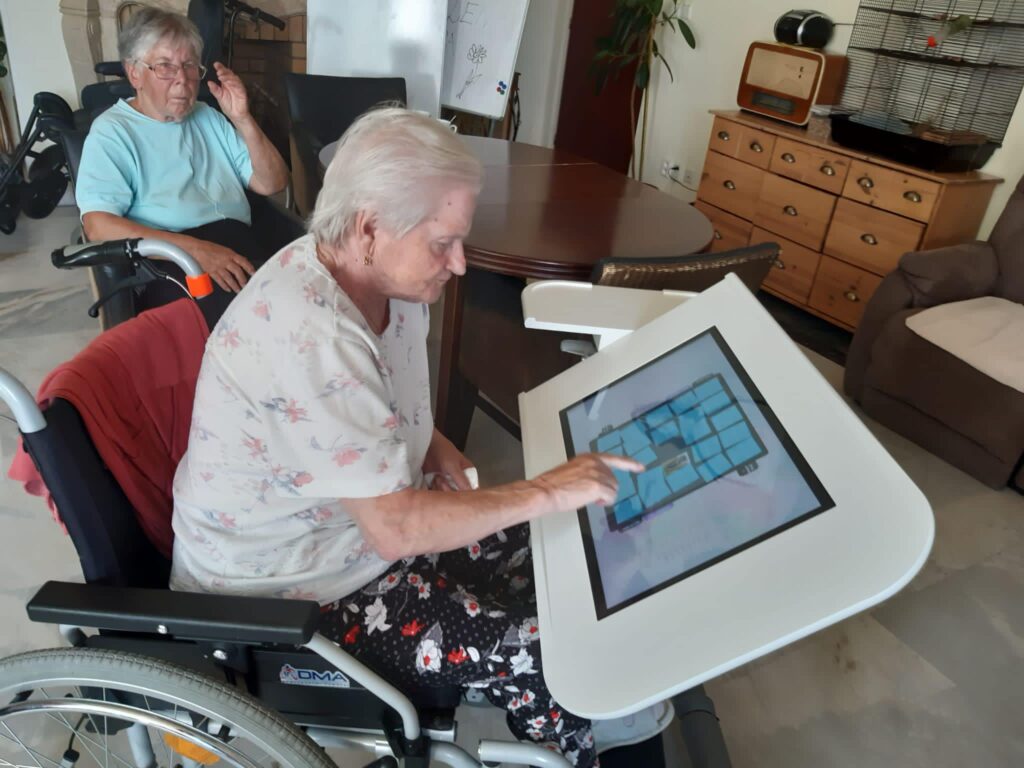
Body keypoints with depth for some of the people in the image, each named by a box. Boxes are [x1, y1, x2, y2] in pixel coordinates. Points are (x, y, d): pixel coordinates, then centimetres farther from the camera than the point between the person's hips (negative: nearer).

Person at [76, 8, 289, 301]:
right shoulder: (112, 130, 6)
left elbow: (272, 184, 15)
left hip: (242, 246, 5)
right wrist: (195, 249, -22)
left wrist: (242, 119, 1)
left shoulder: (209, 118, 22)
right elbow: (99, 225, -10)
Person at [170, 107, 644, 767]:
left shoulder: (383, 275, -7)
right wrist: (545, 492, -25)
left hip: (360, 519, 8)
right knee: (547, 654, -11)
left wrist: (429, 443, -5)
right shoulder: (308, 336, -34)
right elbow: (394, 529, -33)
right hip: (285, 592, -8)